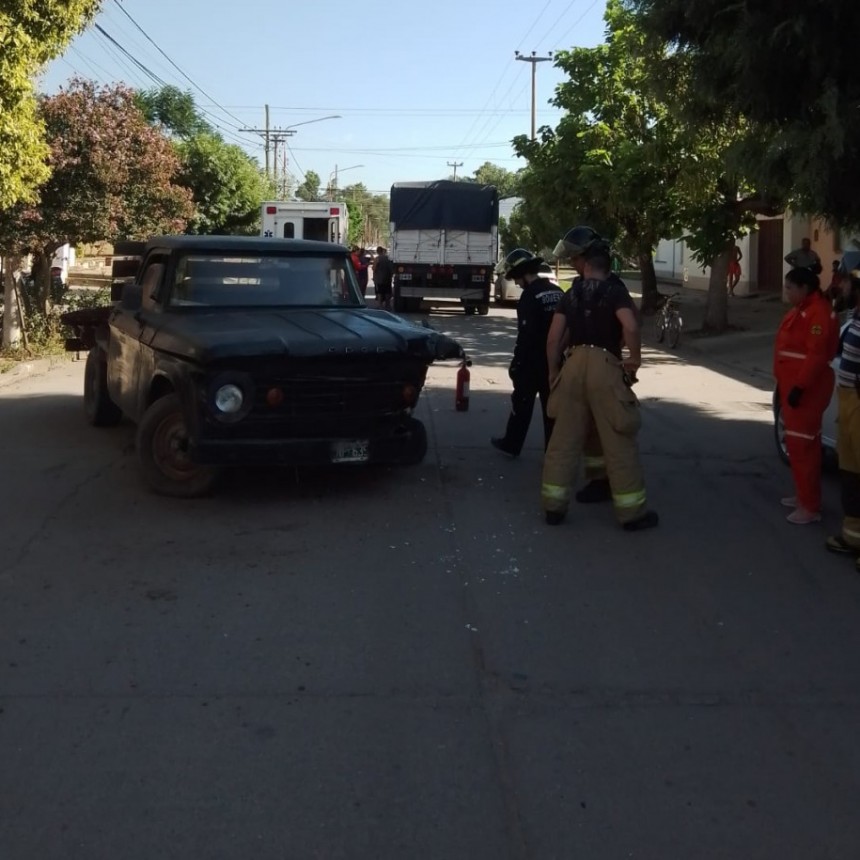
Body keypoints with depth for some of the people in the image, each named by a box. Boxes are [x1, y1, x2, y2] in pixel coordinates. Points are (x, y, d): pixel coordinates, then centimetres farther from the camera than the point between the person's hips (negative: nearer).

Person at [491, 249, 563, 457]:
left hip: (533, 361, -6)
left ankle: (511, 445, 19)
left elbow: (525, 335, -19)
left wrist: (516, 363, -13)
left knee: (522, 403, 8)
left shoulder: (530, 296, -16)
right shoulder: (557, 292, 7)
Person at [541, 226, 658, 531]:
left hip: (574, 364, 4)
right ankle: (632, 512, 7)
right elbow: (630, 326, -21)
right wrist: (634, 359, -8)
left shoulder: (572, 294, 10)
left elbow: (554, 338, 6)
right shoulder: (614, 289, -3)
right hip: (604, 366, -4)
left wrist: (553, 371, 15)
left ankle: (553, 505, 14)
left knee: (564, 439, 10)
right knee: (618, 442, 1)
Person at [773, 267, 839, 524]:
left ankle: (810, 507, -4)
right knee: (799, 443, 17)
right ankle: (804, 496, 27)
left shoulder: (818, 313, -18)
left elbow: (817, 356, -25)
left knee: (802, 445, -8)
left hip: (805, 391, -11)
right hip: (793, 386, 11)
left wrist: (799, 387, -26)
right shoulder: (802, 309, 15)